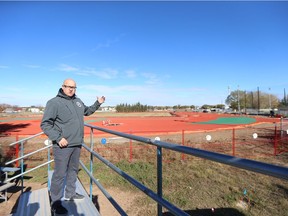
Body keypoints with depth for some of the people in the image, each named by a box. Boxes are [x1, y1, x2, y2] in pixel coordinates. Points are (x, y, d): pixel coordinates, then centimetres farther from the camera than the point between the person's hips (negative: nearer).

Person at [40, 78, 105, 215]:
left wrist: (98, 104, 18)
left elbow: (87, 111, 29)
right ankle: (55, 203, 16)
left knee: (73, 170, 18)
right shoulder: (54, 102, -11)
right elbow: (45, 124, -13)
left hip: (77, 144, 7)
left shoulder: (78, 101, 11)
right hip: (63, 145, -7)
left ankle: (70, 194, 36)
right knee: (60, 174, 1)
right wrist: (58, 138, -20)